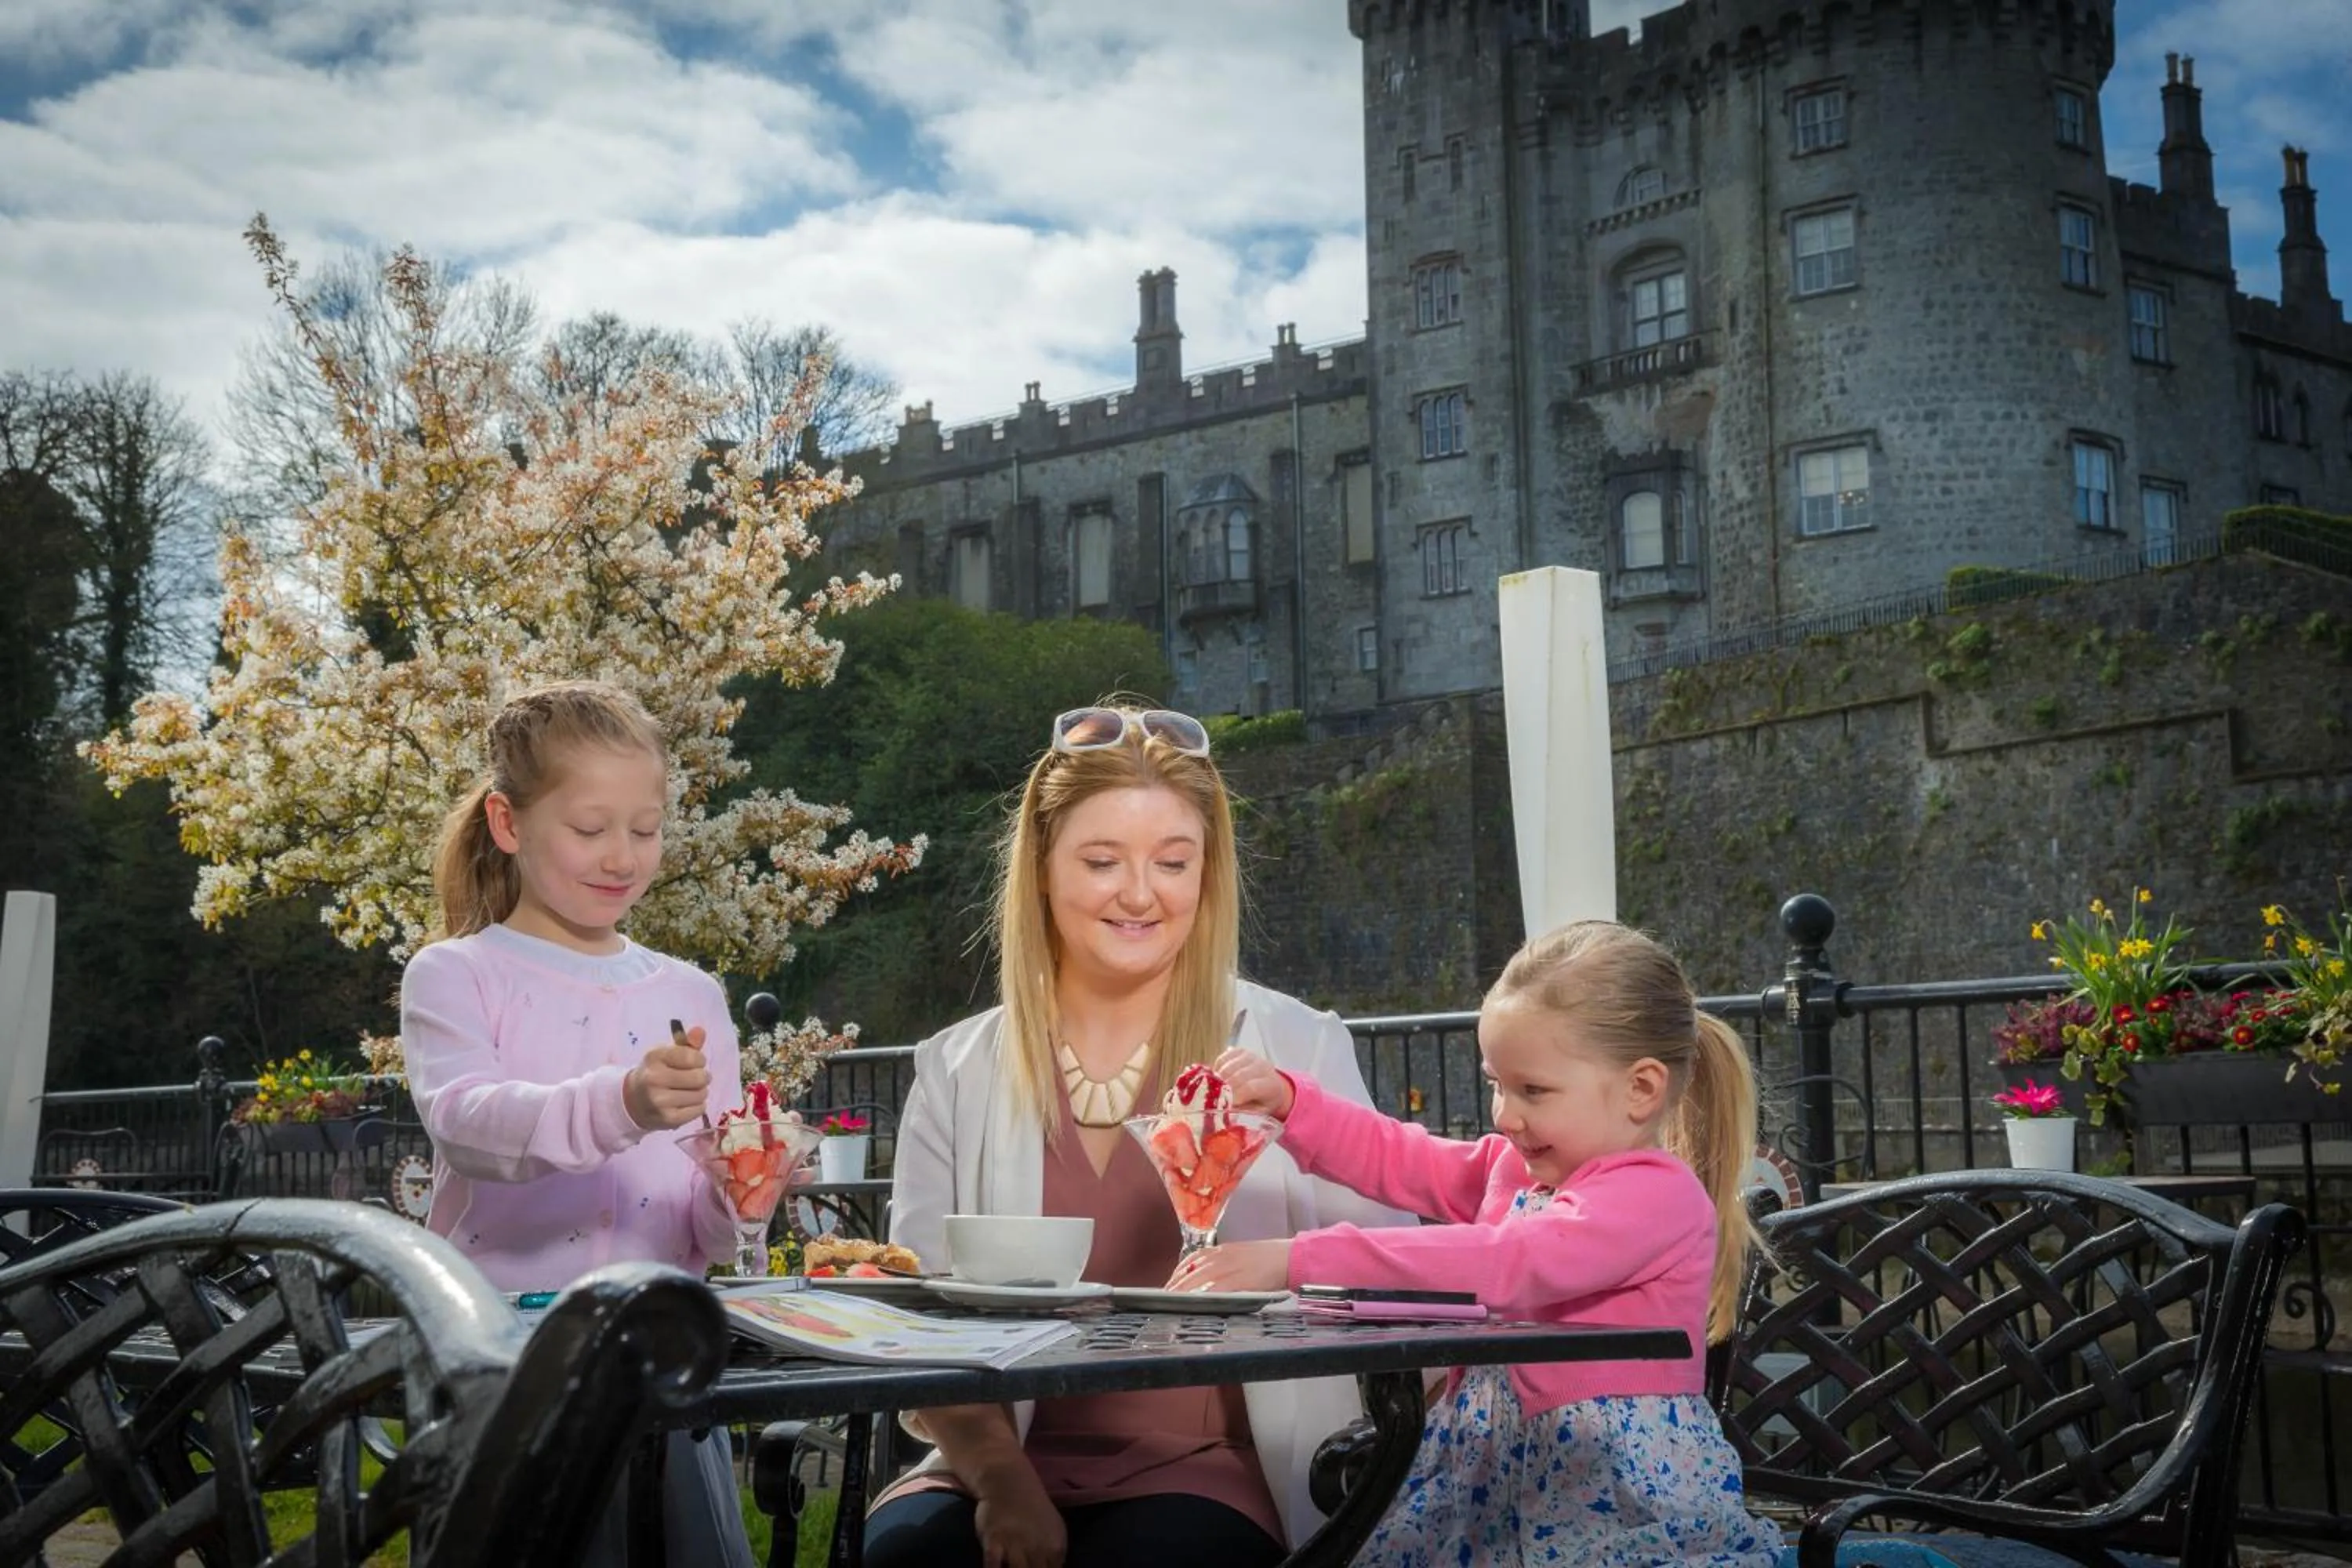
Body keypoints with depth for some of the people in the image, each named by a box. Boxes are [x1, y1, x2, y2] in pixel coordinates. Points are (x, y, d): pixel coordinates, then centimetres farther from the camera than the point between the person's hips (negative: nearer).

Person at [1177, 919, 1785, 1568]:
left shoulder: (1658, 1196, -17)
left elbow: (1498, 1263, -27)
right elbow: (1397, 1158, 22)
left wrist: (1299, 1261, -31)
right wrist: (1285, 1099, 4)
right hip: (1488, 1473, 7)